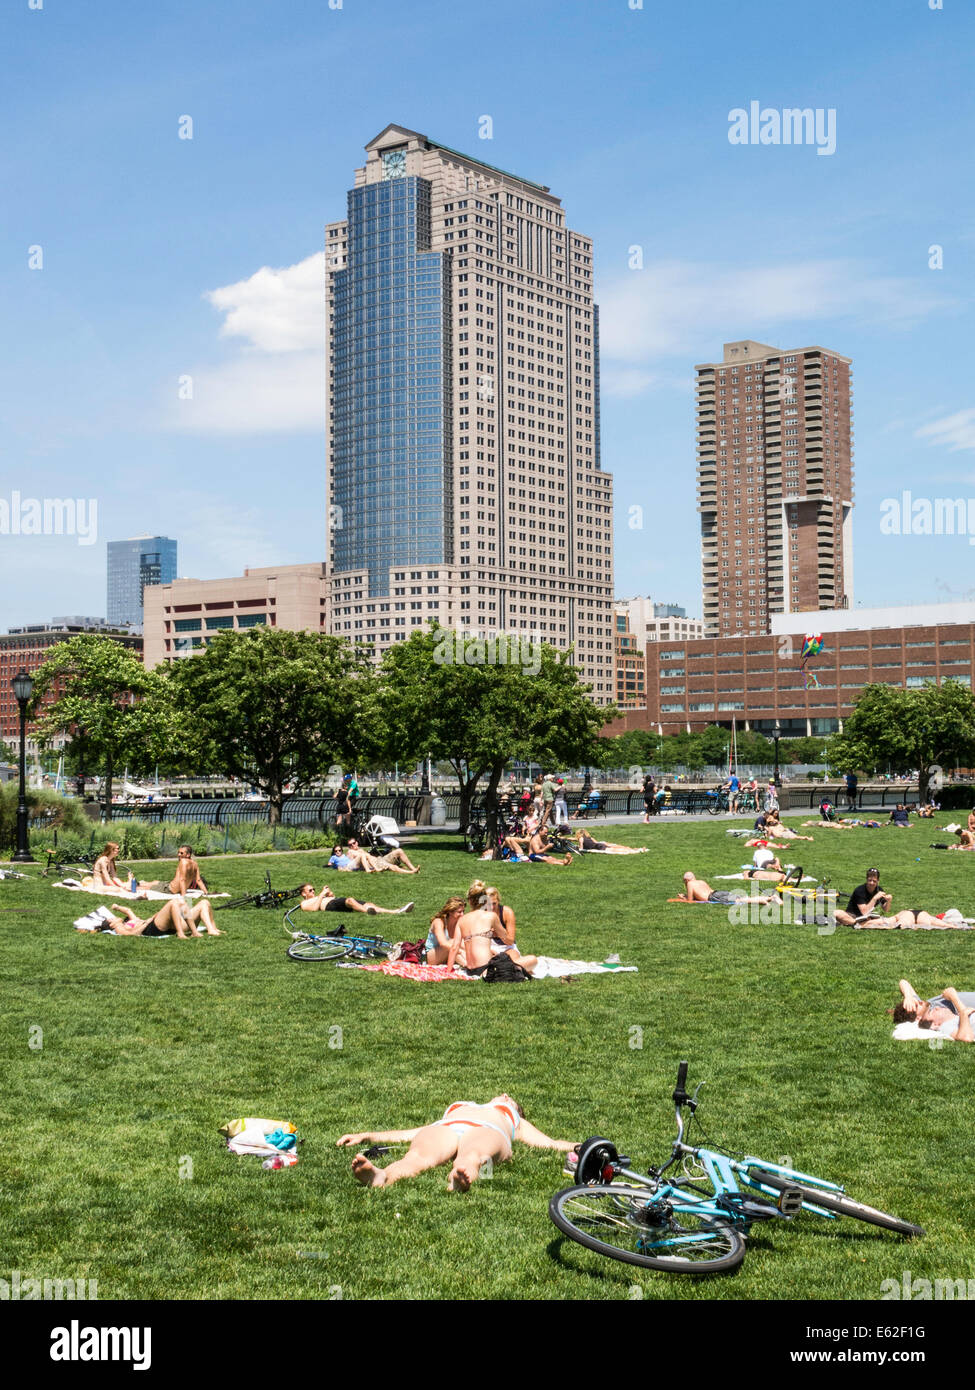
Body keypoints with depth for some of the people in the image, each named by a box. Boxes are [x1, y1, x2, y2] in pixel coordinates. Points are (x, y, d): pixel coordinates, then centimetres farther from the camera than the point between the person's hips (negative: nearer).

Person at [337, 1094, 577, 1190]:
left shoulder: (517, 1123, 44)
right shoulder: (454, 1109, 46)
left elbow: (551, 1143, 29)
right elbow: (407, 1134, 38)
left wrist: (580, 1147, 12)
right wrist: (366, 1136, 28)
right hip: (443, 1131, 1)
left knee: (470, 1157, -39)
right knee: (417, 1157, -35)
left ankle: (461, 1179, -72)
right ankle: (379, 1176, -65)